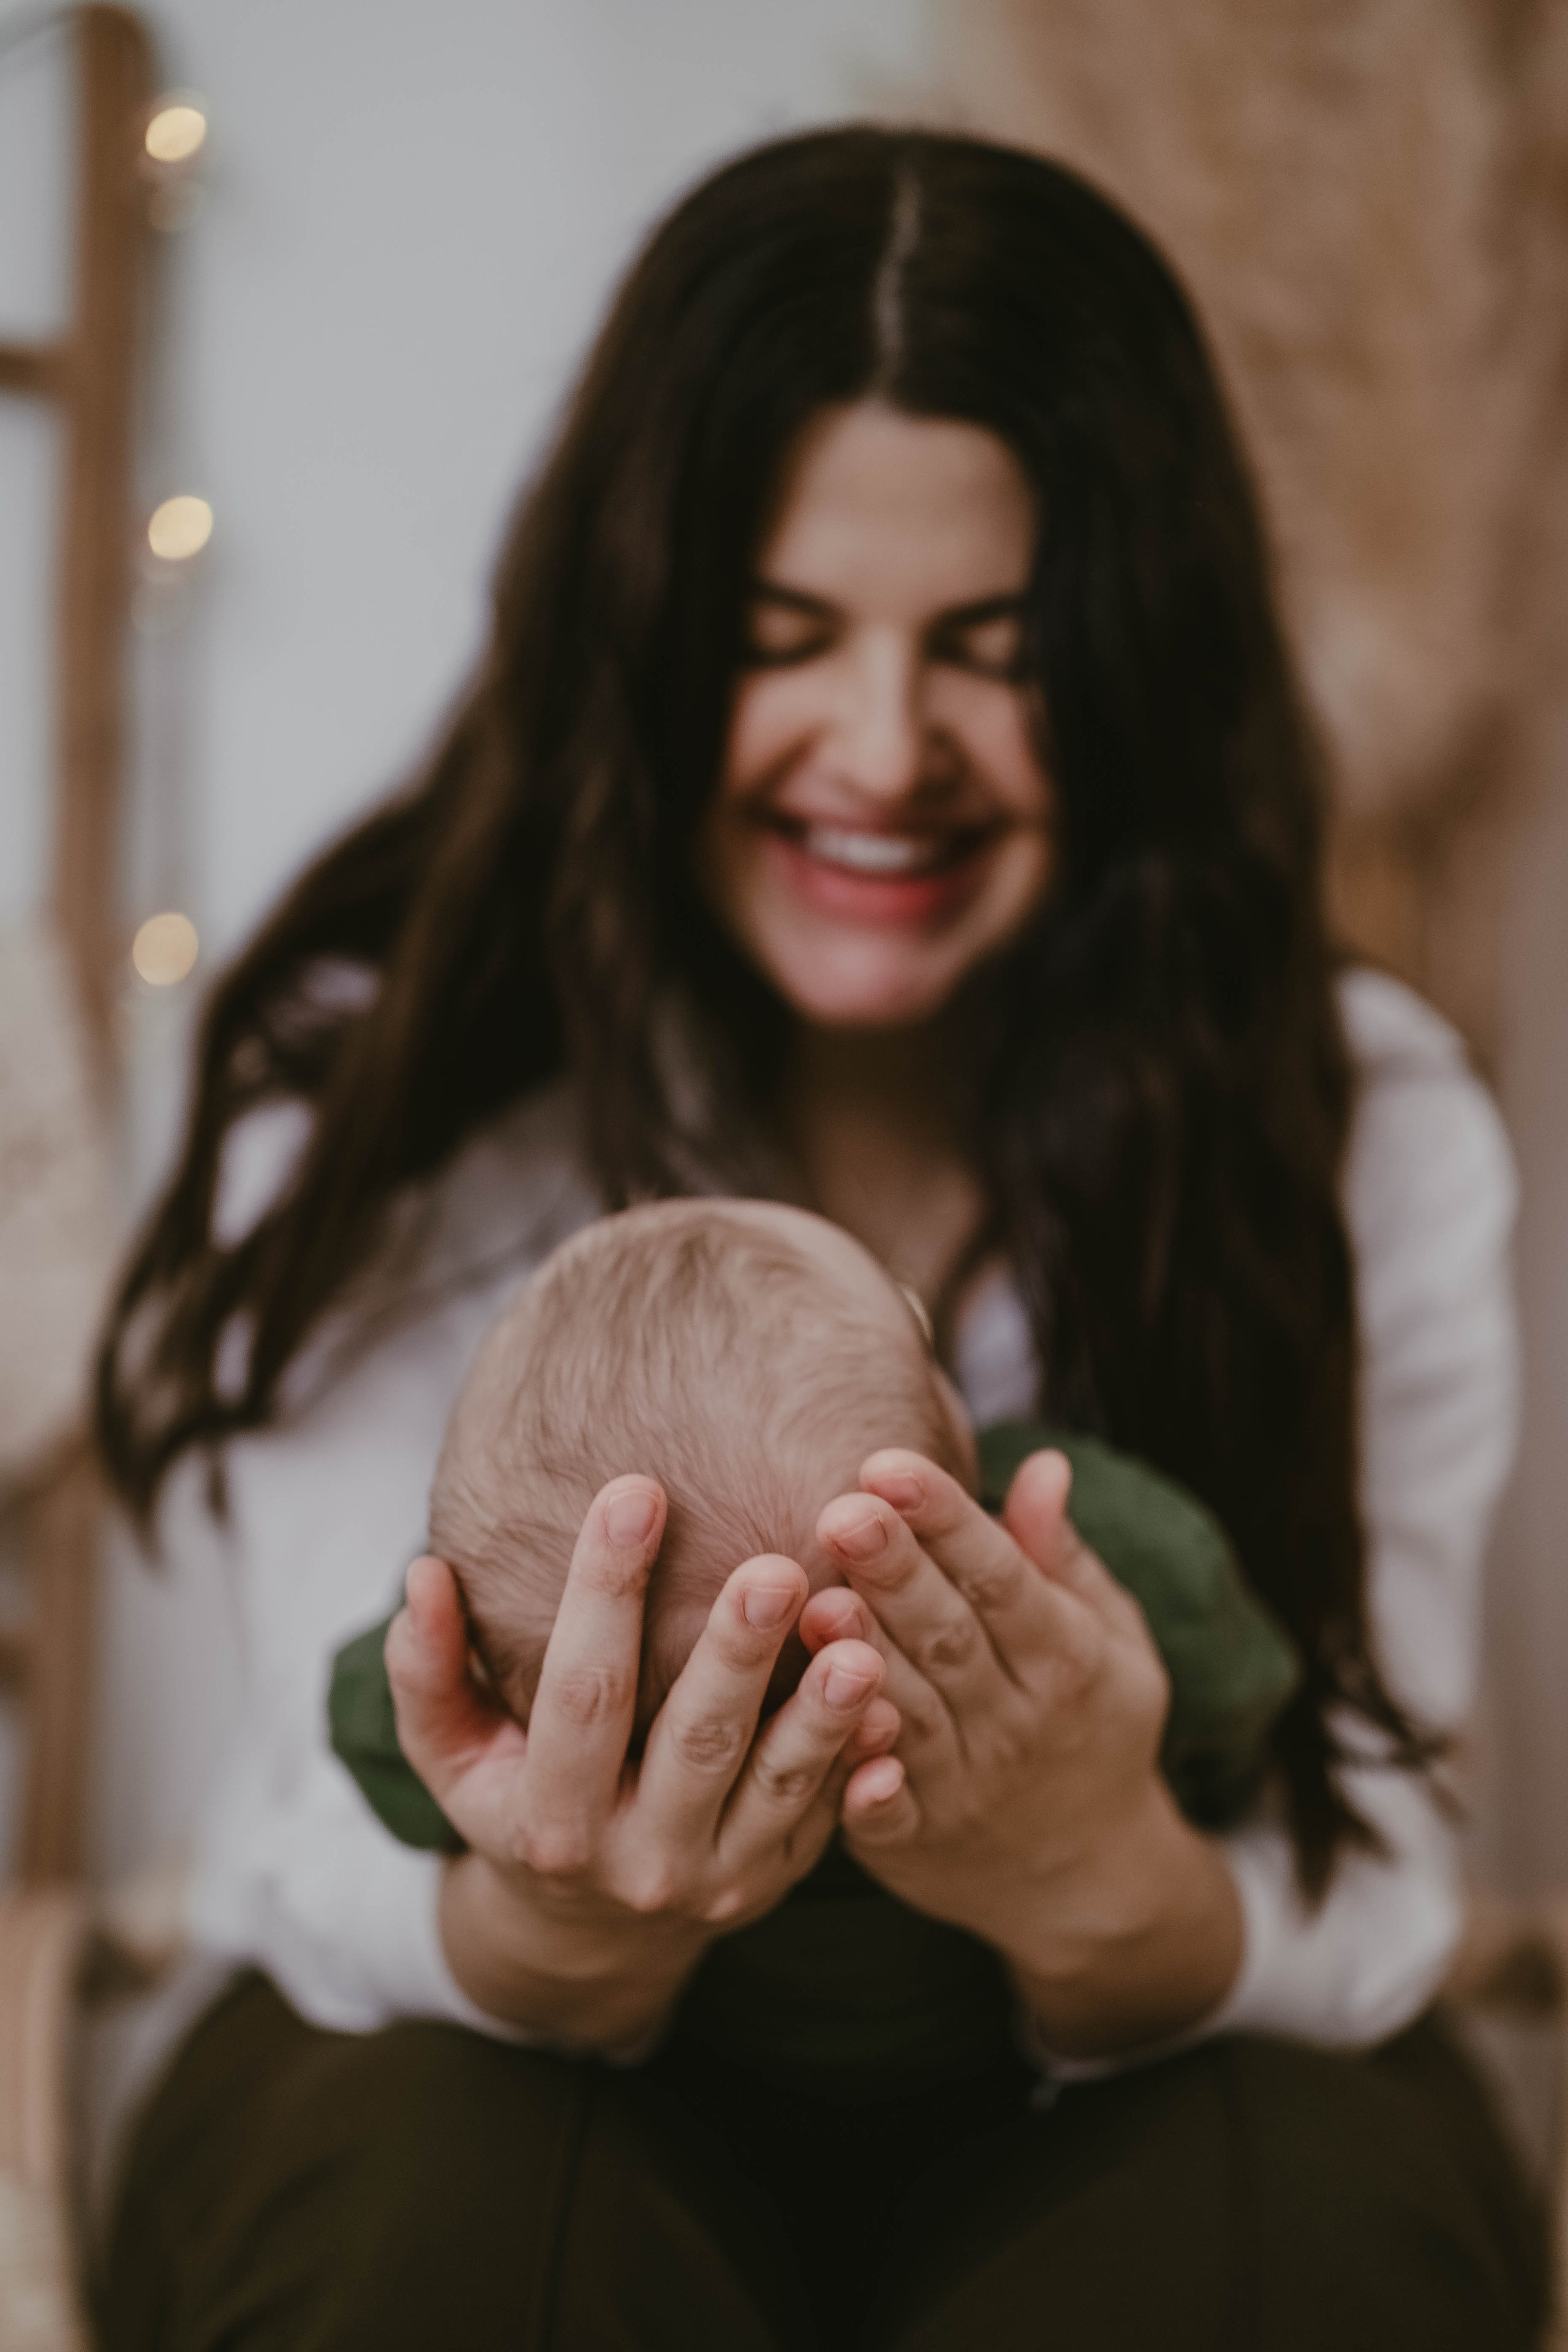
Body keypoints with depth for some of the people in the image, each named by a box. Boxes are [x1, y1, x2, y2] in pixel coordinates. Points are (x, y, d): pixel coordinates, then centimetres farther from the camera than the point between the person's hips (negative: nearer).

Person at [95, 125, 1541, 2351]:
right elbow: (357, 1899, -16)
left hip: (1104, 2123, 1)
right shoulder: (380, 1082, -13)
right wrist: (558, 1930, -41)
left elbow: (1362, 1904, -16)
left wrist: (1119, 1904, -40)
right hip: (494, 2077, 0)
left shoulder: (1370, 1130, -11)